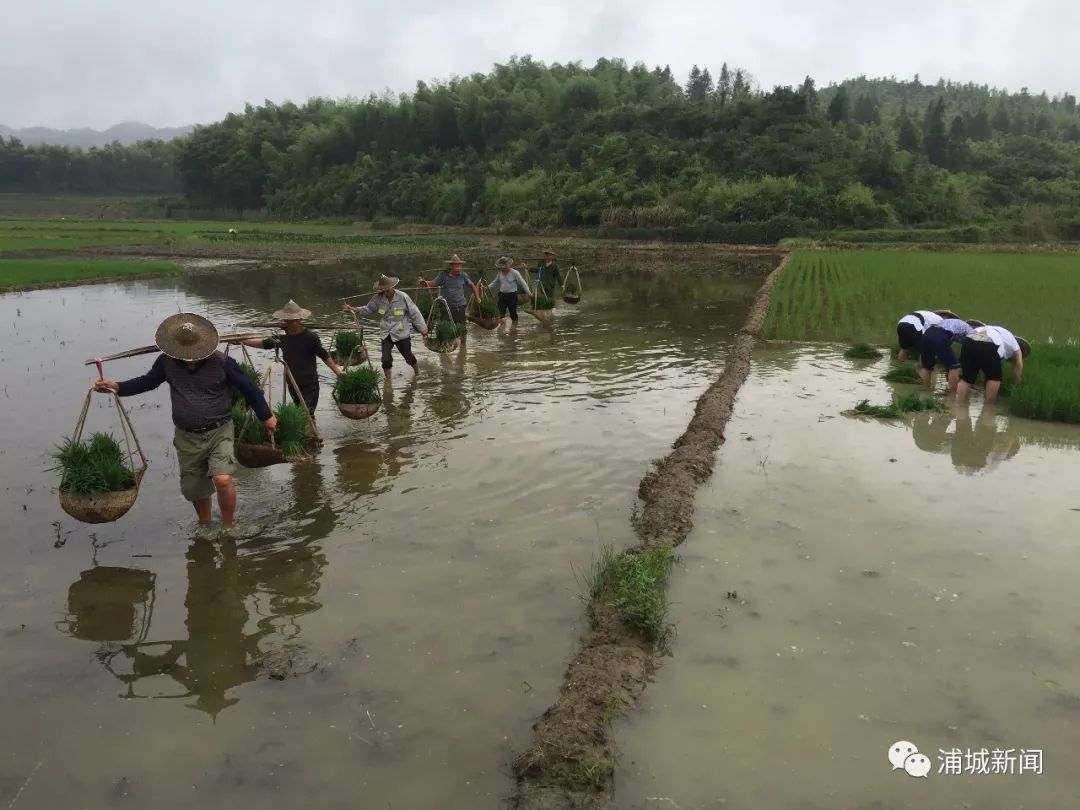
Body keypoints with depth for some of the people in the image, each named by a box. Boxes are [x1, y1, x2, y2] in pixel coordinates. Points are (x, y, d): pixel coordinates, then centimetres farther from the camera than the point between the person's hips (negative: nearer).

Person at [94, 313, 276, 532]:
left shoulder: (221, 362, -13)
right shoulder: (167, 361, -3)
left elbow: (248, 387, -4)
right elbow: (147, 381, 12)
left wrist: (266, 416, 2)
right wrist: (117, 387, -3)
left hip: (219, 432, -4)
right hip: (187, 437, 4)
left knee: (223, 479, -23)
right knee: (195, 489, 15)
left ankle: (229, 527, -1)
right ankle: (205, 526, 42)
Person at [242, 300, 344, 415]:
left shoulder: (310, 337, -17)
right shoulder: (283, 338, -2)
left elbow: (325, 355, -9)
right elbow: (263, 343, 10)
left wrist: (336, 371, -13)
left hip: (309, 385, -6)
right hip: (292, 385, 6)